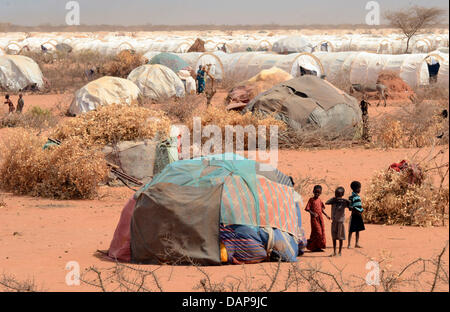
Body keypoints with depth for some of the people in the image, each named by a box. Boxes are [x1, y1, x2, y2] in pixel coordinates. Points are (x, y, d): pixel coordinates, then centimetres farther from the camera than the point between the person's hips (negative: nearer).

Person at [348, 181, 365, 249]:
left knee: (358, 230, 12)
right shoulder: (351, 197, -12)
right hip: (354, 215, -8)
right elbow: (350, 207, -15)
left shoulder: (358, 197, 12)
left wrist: (361, 210, 7)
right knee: (351, 230, -4)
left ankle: (357, 244, 19)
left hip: (359, 215, 8)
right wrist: (356, 211, -23)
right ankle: (349, 244, -1)